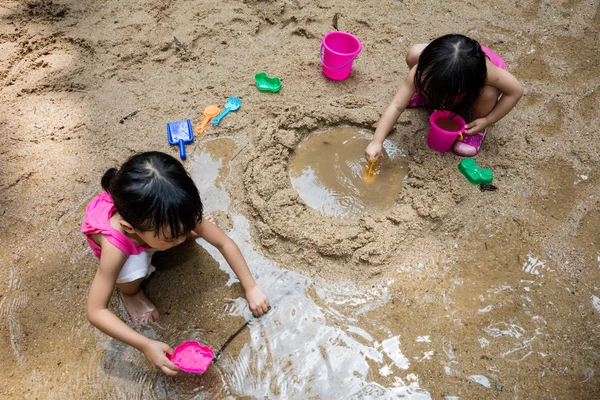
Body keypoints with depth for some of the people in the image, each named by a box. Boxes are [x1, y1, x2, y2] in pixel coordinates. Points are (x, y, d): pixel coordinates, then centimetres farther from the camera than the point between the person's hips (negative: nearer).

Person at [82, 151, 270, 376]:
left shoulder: (176, 214, -37)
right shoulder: (115, 247, -45)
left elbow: (224, 243, -25)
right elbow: (95, 312, -38)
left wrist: (250, 288, -25)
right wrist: (147, 346, -44)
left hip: (149, 219, 4)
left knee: (197, 229, -20)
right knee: (132, 274, -34)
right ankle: (130, 292, 2)